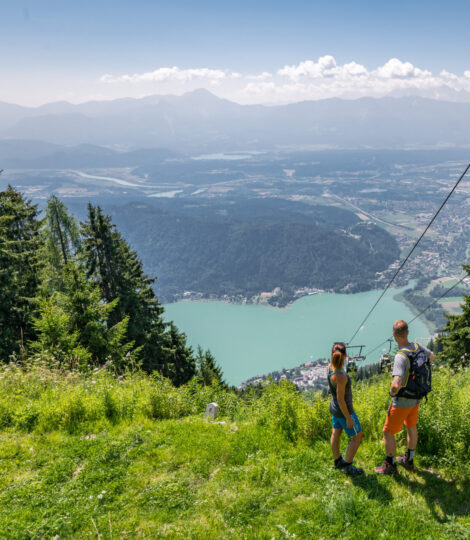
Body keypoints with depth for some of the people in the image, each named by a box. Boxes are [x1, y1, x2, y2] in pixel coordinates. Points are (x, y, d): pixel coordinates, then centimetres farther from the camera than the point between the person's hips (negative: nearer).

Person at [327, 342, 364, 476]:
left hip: (334, 407, 8)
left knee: (336, 434, 24)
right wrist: (349, 419, -19)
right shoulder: (341, 376, -37)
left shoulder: (329, 368, -12)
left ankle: (338, 462, 43)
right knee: (357, 437, 11)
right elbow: (340, 399, -29)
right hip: (344, 411, -8)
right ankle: (348, 467, 22)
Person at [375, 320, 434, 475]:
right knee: (411, 427, 25)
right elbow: (431, 357, 17)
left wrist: (392, 392, -20)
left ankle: (390, 465, 24)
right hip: (416, 398, 8)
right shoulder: (418, 347, -8)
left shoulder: (401, 357, -34)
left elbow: (396, 385, -43)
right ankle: (408, 461, 42)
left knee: (388, 432, 10)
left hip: (402, 402, -8)